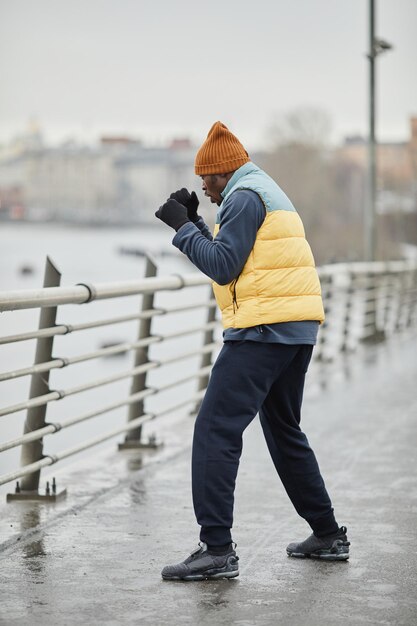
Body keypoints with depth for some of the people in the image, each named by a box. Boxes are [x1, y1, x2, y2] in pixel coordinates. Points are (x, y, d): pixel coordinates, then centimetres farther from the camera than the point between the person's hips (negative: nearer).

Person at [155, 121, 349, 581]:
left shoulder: (244, 196, -8)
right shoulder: (269, 192, 23)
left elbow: (223, 267, -15)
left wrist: (183, 227, -6)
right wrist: (194, 223, 16)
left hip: (263, 331, -10)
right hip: (297, 329, 11)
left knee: (215, 430, -12)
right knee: (284, 431, 21)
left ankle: (217, 548, -18)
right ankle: (327, 535, 27)